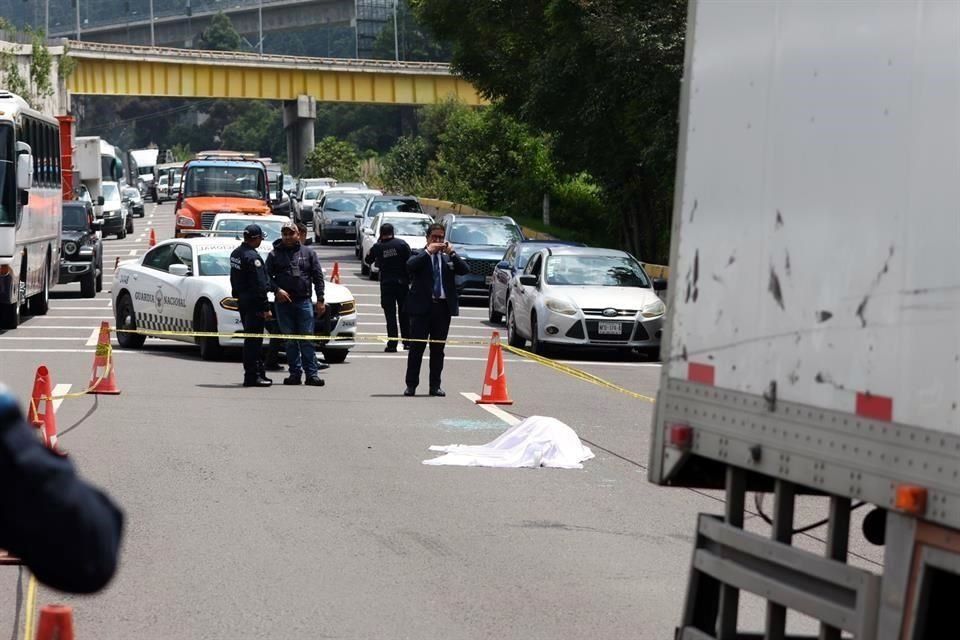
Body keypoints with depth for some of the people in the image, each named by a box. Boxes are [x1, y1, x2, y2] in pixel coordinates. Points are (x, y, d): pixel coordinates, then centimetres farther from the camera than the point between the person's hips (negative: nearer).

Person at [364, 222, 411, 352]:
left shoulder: (378, 247, -4)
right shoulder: (402, 244, -4)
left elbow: (368, 260, 12)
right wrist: (411, 280, 0)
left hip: (386, 283, -1)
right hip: (402, 282, 1)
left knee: (390, 314, 0)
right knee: (404, 313, 12)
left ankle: (392, 344, -5)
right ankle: (407, 342, 15)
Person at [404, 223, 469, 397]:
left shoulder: (448, 258, 14)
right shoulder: (419, 256, 5)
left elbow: (465, 270, 0)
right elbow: (410, 266, -16)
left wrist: (452, 253, -9)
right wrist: (428, 251, -17)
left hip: (443, 307, 3)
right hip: (422, 306, -3)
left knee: (438, 349, 7)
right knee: (416, 347, -1)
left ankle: (435, 385, 12)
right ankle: (411, 385, 3)